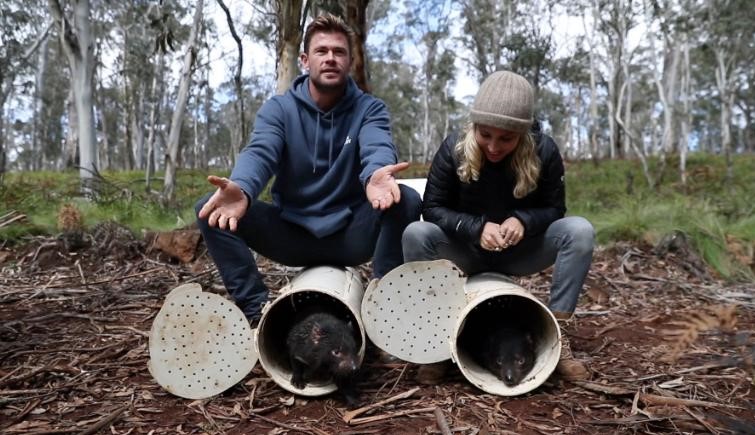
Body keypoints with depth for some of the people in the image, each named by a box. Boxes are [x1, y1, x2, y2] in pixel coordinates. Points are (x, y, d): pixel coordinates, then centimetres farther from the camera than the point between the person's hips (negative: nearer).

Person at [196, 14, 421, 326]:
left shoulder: (369, 109, -2)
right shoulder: (278, 108, -1)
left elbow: (377, 148, -24)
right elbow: (259, 153, -20)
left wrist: (376, 175, -51)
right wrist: (241, 188, -46)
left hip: (352, 235, -1)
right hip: (291, 233, 1)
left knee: (407, 200, -28)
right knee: (210, 210, -17)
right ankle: (255, 308, -13)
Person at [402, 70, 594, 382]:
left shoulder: (544, 150, -15)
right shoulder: (454, 148, -18)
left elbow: (554, 207, -8)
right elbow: (432, 207, -15)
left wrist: (522, 221, -30)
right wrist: (477, 228, -31)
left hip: (521, 251, 1)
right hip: (467, 251, -1)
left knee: (580, 231, -26)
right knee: (416, 234, -31)